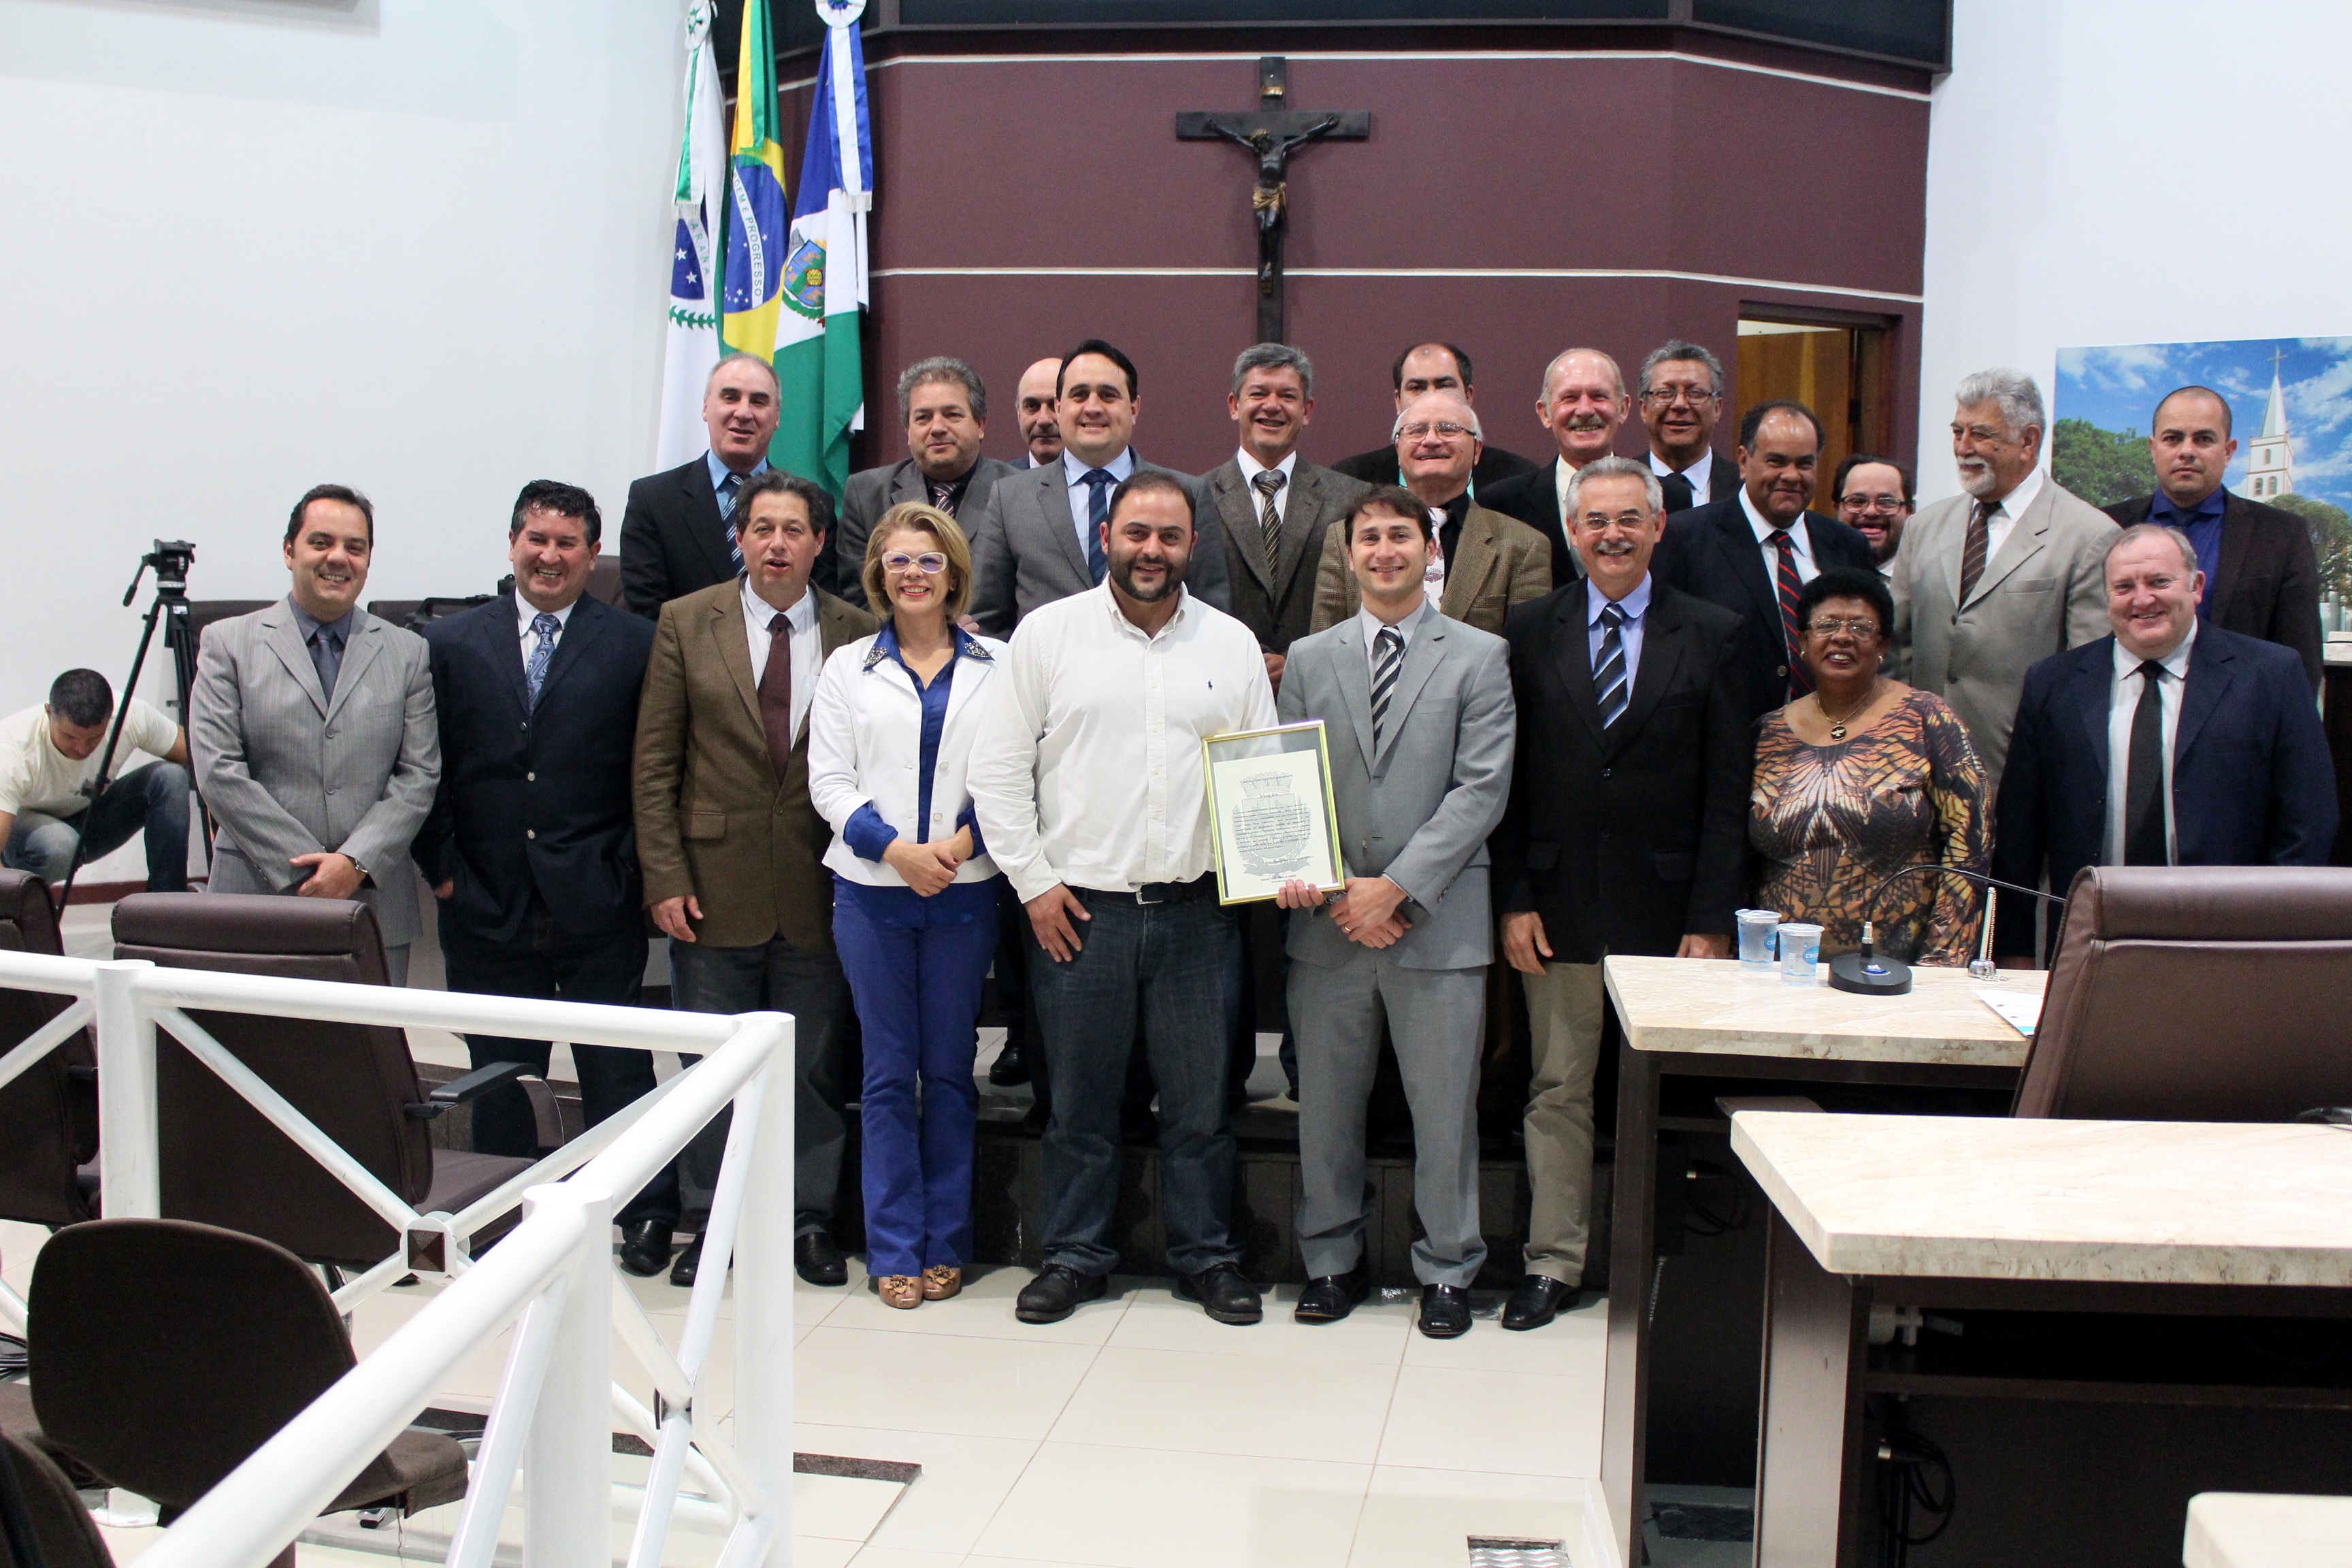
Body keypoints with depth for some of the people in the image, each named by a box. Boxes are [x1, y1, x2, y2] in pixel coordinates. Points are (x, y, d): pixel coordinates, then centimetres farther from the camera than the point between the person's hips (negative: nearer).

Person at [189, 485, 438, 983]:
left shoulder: (406, 652, 11)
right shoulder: (228, 643, 6)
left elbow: (420, 774, 4)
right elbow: (218, 773, -3)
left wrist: (356, 861, -11)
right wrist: (303, 870, -10)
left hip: (375, 903, 1)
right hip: (259, 903, -1)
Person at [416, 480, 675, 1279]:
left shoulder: (634, 645, 2)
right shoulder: (451, 644, 8)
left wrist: (638, 870, -6)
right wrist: (441, 869, -1)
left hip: (598, 906, -2)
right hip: (487, 906, 2)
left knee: (618, 1069, 4)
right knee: (498, 1074, 11)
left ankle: (645, 1217, 16)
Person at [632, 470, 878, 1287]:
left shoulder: (858, 633, 1)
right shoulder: (687, 623, 2)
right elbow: (654, 764, 1)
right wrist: (665, 877, -5)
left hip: (819, 891, 0)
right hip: (715, 888, 0)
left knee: (816, 1066, 8)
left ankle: (810, 1220, 21)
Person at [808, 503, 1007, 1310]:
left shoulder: (995, 665, 5)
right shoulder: (847, 667, 8)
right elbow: (829, 781, 1)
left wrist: (964, 842, -15)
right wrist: (896, 849, -12)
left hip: (966, 890, 0)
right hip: (872, 889, 1)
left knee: (950, 1070, 6)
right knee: (888, 1073, 4)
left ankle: (946, 1243, 16)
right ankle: (895, 1251, 11)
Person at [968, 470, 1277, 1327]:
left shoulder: (1232, 642, 6)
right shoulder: (1048, 631, 1)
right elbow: (998, 766, 1)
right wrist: (1033, 881, -4)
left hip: (1197, 910, 1)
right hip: (1078, 908, -1)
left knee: (1201, 1098, 9)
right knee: (1080, 1098, 9)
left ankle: (1206, 1255, 25)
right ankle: (1074, 1255, 25)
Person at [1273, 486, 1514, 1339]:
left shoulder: (1479, 657, 2)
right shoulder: (1309, 659, 11)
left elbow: (1482, 789, -6)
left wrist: (1397, 886, -13)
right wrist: (1319, 883, -8)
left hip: (1437, 919, -2)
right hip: (1328, 918, 3)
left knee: (1444, 1107, 4)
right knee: (1326, 1103, 10)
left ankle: (1447, 1269, 19)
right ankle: (1333, 1260, 25)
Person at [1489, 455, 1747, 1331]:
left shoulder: (1711, 636, 2)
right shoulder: (1533, 632, 5)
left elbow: (1726, 793, -1)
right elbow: (1511, 779, 4)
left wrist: (1711, 920, -6)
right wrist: (1514, 899, -3)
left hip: (1665, 904, -1)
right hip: (1560, 901, 1)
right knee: (1558, 1089, 7)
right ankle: (1554, 1263, 16)